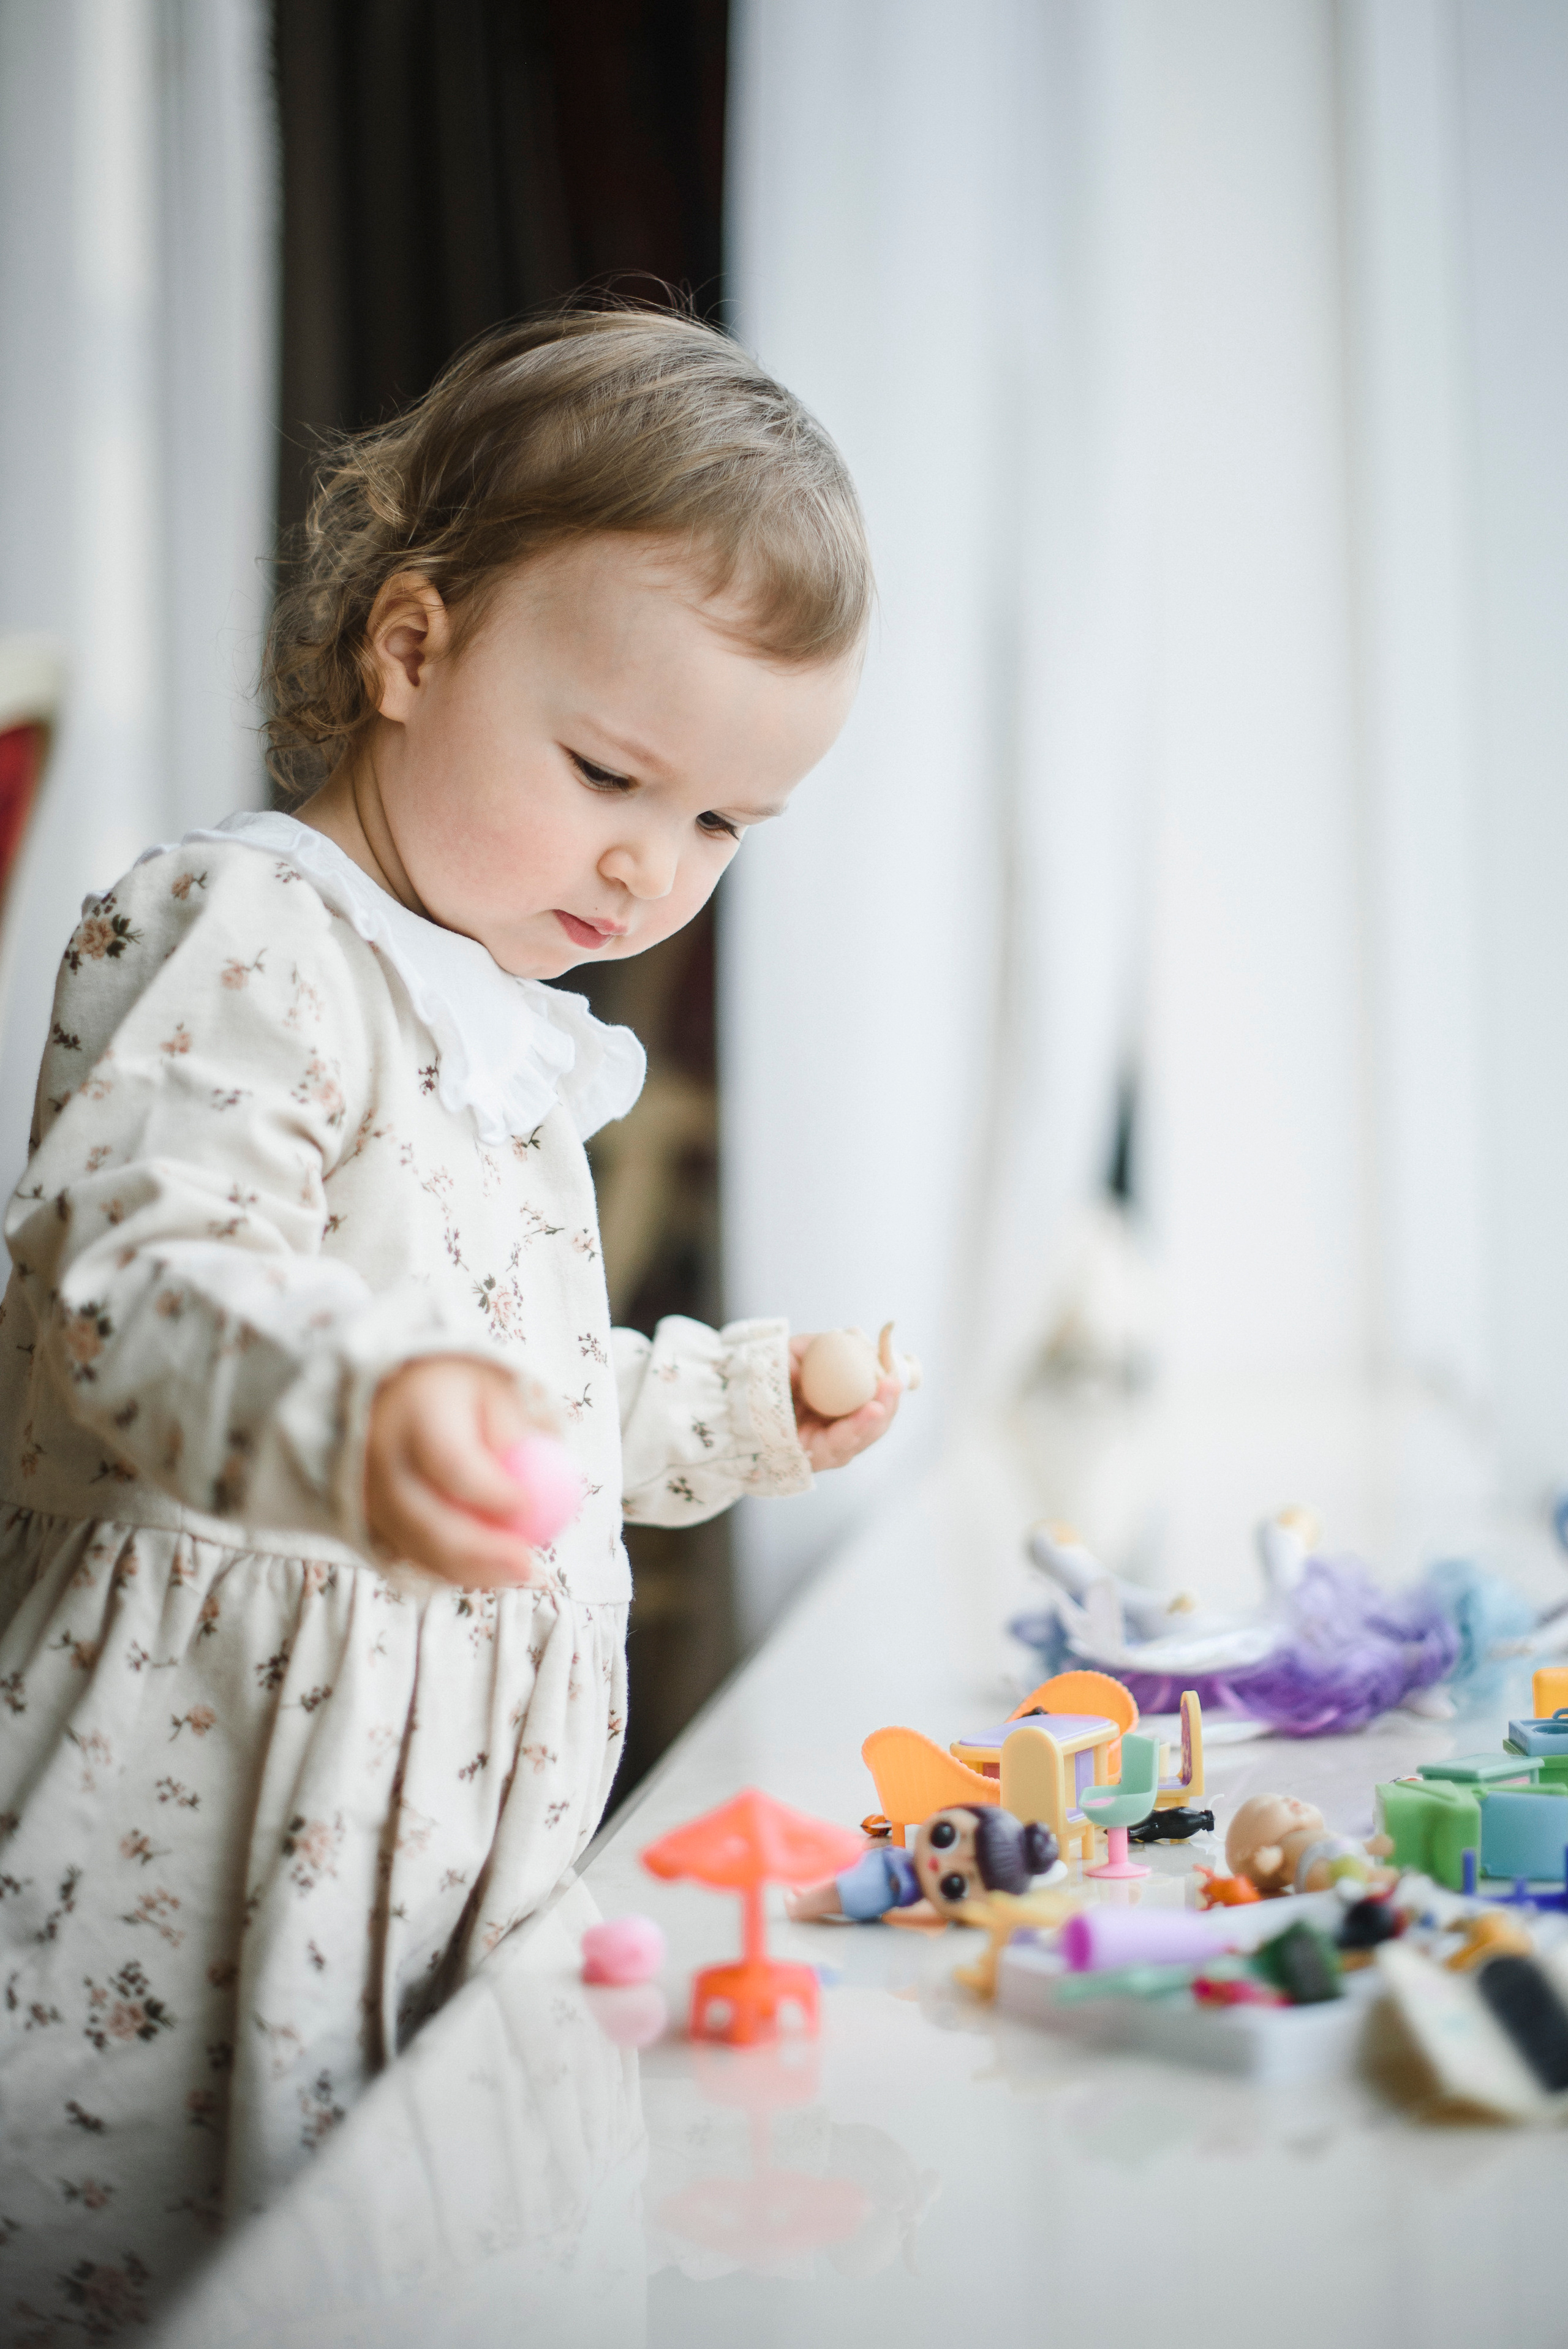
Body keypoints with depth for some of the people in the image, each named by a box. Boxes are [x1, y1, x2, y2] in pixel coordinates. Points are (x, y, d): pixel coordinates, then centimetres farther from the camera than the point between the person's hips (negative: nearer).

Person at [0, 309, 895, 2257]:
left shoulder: (504, 1026, 19)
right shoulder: (243, 936, -11)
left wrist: (733, 1406, 19)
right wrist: (363, 1412, -43)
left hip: (473, 1783, 8)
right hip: (223, 1772, -8)